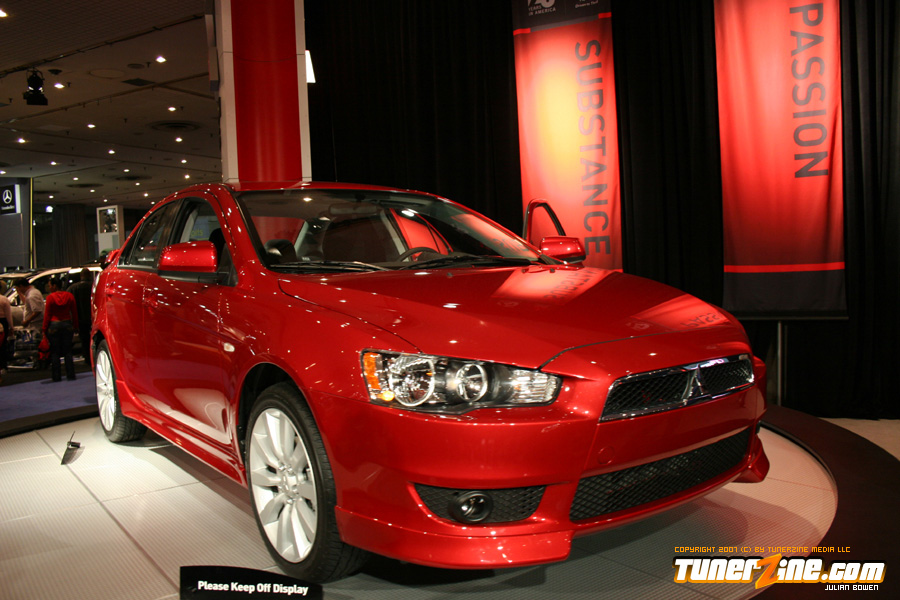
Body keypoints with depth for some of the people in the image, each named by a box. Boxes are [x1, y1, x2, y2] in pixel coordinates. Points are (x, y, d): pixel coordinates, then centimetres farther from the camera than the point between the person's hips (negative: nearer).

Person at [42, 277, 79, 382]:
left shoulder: (50, 297, -6)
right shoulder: (69, 296, 3)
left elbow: (47, 315, -4)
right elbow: (74, 313, 6)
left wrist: (45, 330, 1)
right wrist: (75, 326, 13)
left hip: (54, 326, -3)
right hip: (67, 324, 3)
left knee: (55, 352, 4)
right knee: (68, 351, 6)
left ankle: (56, 376, 5)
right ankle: (70, 374, 4)